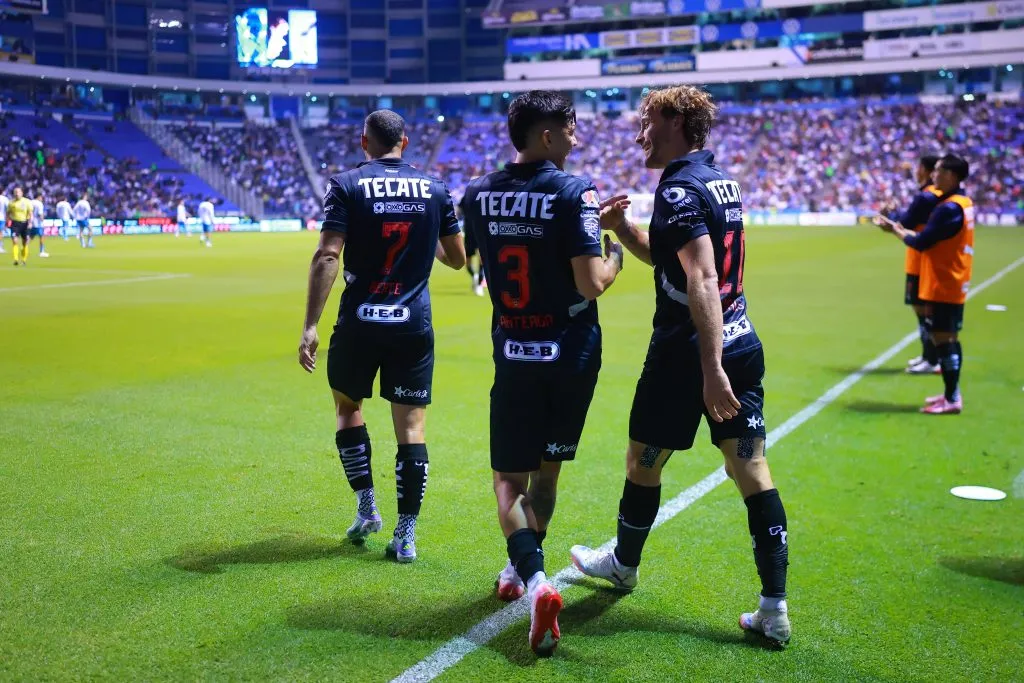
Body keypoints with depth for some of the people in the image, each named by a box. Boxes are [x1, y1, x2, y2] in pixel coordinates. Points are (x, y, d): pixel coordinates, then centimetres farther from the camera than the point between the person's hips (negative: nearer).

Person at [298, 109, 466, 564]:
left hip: (359, 322, -1)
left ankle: (366, 507, 21)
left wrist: (310, 326, -14)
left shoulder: (346, 186, -3)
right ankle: (406, 534, 7)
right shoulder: (434, 189, 5)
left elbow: (327, 257, -14)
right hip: (413, 324, 1)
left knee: (347, 406, 22)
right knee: (411, 426, 5)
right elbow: (457, 259, 10)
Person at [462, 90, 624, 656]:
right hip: (570, 355, -2)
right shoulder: (574, 192, -14)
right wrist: (615, 253, 2)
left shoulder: (476, 196, 2)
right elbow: (592, 284, -19)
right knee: (546, 469, 18)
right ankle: (522, 568, 34)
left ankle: (534, 579, -15)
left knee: (509, 479, 7)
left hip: (513, 356, 2)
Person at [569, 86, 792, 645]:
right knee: (752, 472, 6)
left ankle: (622, 564, 35)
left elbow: (703, 281, -27)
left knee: (642, 462, 13)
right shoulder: (720, 180, 13)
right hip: (742, 344, 8)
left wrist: (710, 369, -31)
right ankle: (774, 609, 7)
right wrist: (622, 227, 13)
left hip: (687, 352, -8)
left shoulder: (679, 189, -15)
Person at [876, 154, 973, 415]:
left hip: (943, 286, -10)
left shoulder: (949, 208, -20)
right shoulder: (963, 203, 11)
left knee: (942, 338, -6)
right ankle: (952, 393, 21)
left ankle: (952, 400, -3)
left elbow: (921, 243, -19)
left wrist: (897, 230, -3)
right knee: (950, 339, 14)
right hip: (954, 284, 10)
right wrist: (903, 230, 4)